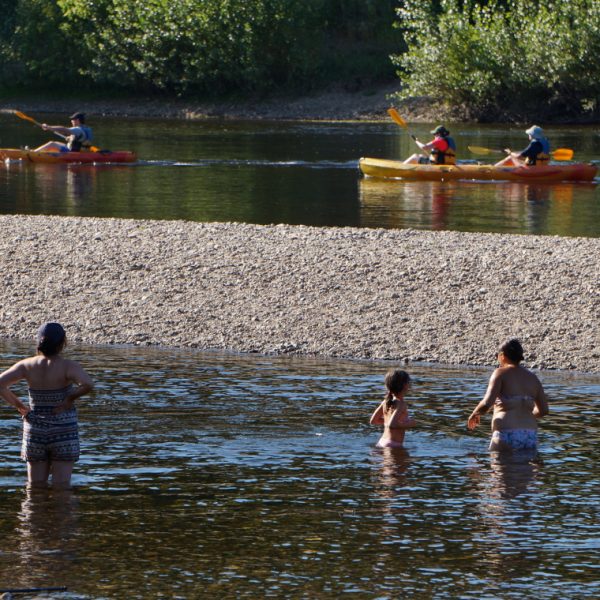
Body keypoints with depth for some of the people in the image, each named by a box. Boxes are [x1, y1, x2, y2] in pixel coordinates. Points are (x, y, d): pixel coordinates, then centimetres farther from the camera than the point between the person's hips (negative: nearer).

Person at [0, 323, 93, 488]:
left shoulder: (27, 366, -4)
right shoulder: (68, 367, -15)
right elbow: (87, 384, -33)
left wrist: (20, 406, -2)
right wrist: (70, 398, -15)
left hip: (35, 431, 3)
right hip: (63, 431, -3)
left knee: (35, 487, 15)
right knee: (61, 487, 5)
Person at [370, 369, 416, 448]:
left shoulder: (386, 401, 10)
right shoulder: (401, 403, -14)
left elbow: (373, 421, 19)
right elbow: (391, 425, -26)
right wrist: (408, 424, -11)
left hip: (382, 442, 8)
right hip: (393, 445, -8)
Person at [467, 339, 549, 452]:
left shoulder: (501, 373, -3)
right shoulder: (532, 378, 14)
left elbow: (487, 403, -14)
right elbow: (543, 410, 18)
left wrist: (475, 414, 7)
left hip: (507, 435, -6)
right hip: (530, 437, 6)